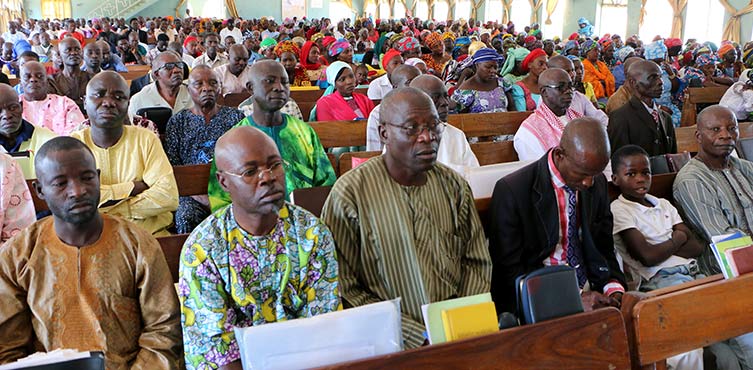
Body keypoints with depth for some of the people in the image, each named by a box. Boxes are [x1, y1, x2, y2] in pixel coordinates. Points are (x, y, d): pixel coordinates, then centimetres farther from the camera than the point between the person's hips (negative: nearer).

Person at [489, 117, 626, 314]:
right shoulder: (511, 190, -12)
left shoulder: (598, 183, 7)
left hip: (589, 292, 6)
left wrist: (614, 289, -4)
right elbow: (509, 270, -12)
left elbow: (603, 248, 16)